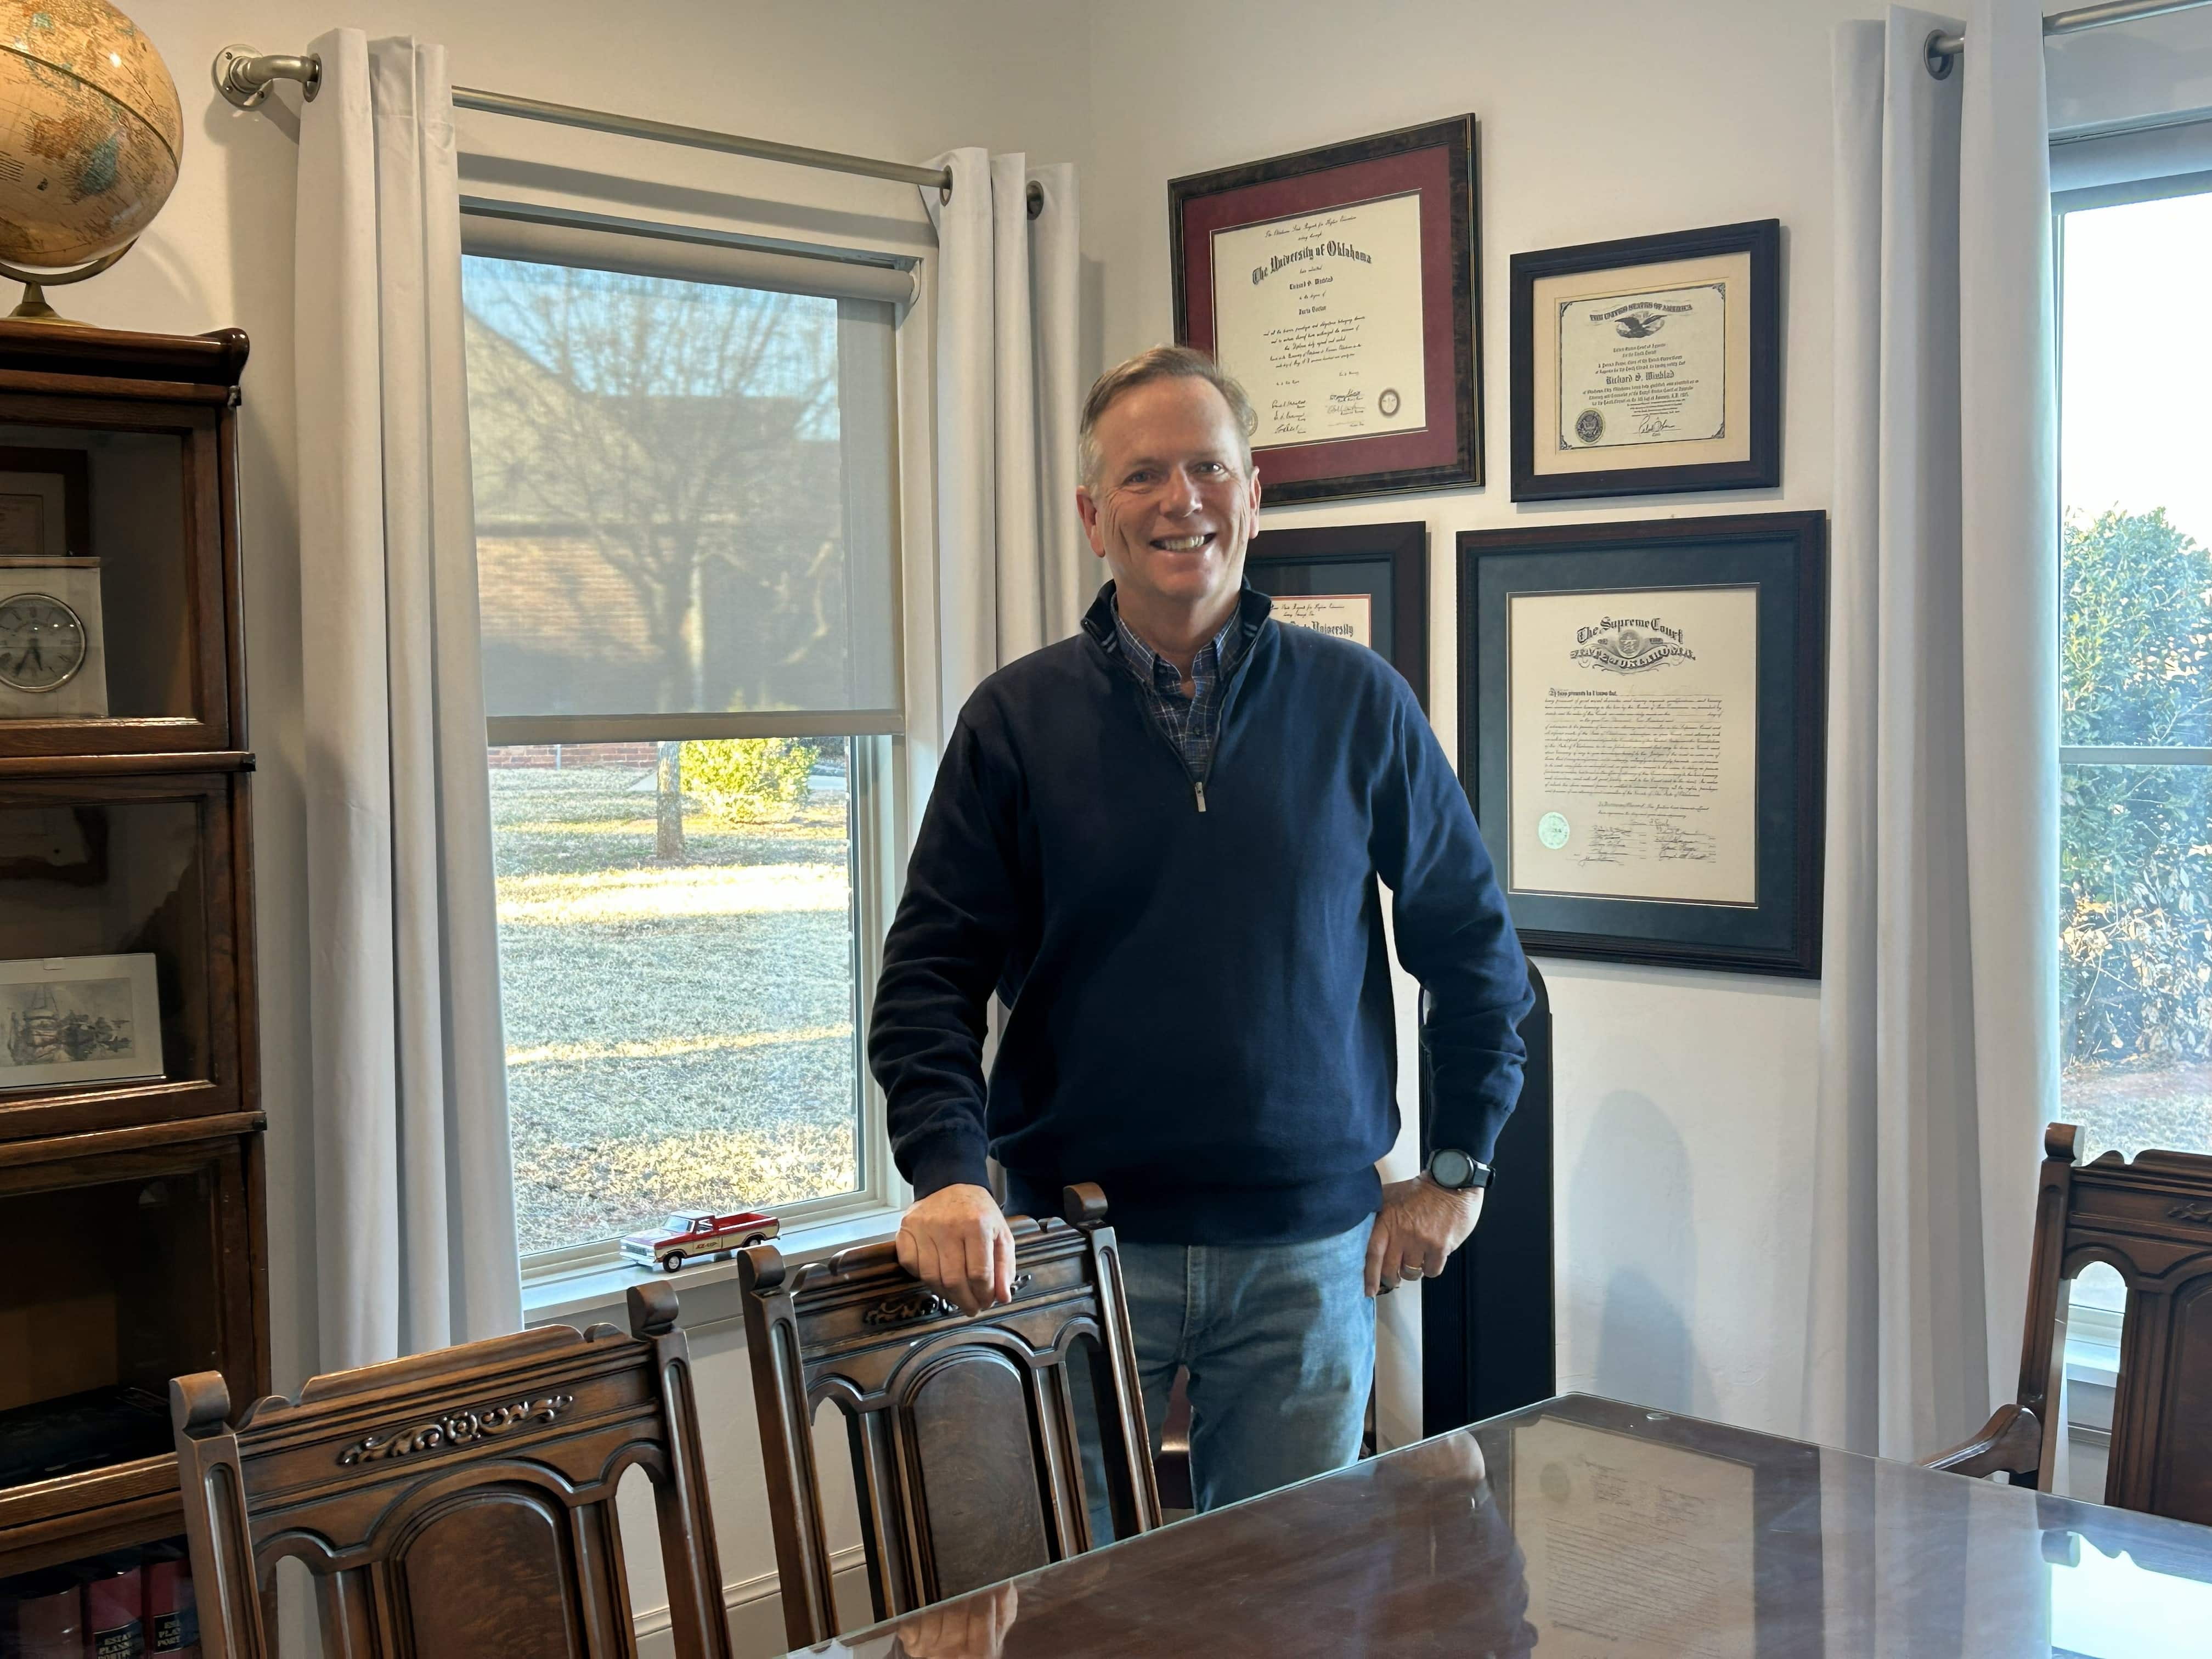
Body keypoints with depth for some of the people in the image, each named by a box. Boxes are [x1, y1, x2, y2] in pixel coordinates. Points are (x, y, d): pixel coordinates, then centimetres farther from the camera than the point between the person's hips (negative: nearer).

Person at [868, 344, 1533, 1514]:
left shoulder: (1358, 704, 3)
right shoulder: (1018, 718, 1)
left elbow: (1473, 945, 10)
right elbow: (932, 969, -1)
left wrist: (1458, 1166, 7)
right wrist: (947, 1172, -15)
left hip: (1307, 1253, 1)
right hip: (1075, 1251, 0)